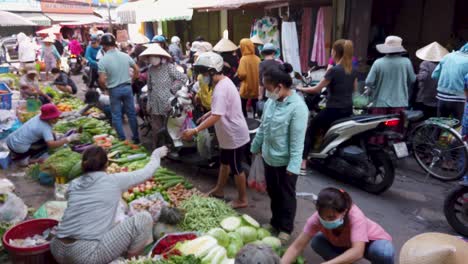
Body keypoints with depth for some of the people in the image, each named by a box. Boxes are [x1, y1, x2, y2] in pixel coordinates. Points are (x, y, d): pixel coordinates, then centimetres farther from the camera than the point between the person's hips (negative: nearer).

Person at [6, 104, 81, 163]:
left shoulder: (39, 117, 2)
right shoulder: (45, 127, -21)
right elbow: (51, 145, -33)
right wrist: (69, 138, -31)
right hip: (18, 148, -8)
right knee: (48, 143, -9)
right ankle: (24, 158, -3)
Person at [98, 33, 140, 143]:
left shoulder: (102, 61, -13)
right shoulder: (125, 56, -2)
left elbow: (102, 80, -16)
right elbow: (137, 70, 4)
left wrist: (105, 88, 4)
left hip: (114, 90, -3)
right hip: (127, 87, 3)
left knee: (116, 116, 10)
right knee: (131, 113, 13)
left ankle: (122, 139, 16)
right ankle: (136, 137, 22)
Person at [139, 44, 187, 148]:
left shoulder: (169, 67, -10)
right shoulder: (150, 69, 5)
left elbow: (183, 78, -10)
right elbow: (149, 87, 13)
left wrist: (172, 89, -10)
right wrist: (149, 102, 11)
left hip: (168, 104, -4)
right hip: (155, 105, 5)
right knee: (156, 129, 12)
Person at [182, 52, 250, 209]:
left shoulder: (221, 88, -27)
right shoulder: (224, 81, 5)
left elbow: (216, 116, -35)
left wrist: (195, 131, -36)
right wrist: (209, 113, 14)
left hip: (234, 135, -10)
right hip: (230, 134, 10)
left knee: (236, 168, 6)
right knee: (224, 162, 24)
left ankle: (242, 200, 23)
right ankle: (219, 190, 42)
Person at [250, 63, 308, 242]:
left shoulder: (297, 107, -22)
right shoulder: (271, 102, -1)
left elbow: (297, 141, -21)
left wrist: (293, 165, -20)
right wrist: (255, 147, 19)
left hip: (285, 162, -7)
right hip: (269, 157, 7)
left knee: (286, 196, 12)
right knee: (273, 193, 22)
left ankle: (286, 228, 30)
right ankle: (275, 222, 41)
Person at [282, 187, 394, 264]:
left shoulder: (355, 217, -39)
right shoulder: (317, 218, -29)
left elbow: (357, 252, -51)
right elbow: (297, 246, -30)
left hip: (373, 242, -3)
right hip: (345, 244, 4)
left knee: (384, 253, -36)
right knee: (316, 242, -20)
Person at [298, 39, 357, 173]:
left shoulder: (333, 70, -17)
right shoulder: (353, 70, 4)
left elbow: (317, 89, -12)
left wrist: (301, 88, 2)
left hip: (333, 110, -7)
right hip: (348, 110, 7)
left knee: (310, 131, 7)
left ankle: (303, 163, 0)